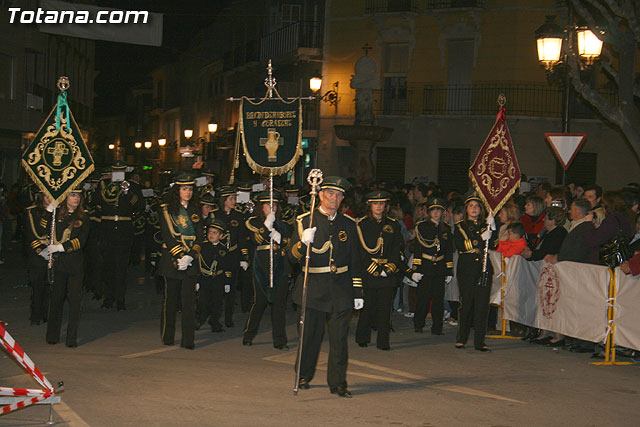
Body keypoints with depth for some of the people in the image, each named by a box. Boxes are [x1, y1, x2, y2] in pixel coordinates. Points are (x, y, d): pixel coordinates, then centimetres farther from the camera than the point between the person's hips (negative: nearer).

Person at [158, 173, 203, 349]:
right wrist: (179, 257, -14)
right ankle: (167, 337, 17)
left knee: (188, 300, -4)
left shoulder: (195, 210, 12)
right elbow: (167, 235, -6)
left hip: (191, 260, 2)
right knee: (171, 299, 5)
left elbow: (199, 237, 6)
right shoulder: (167, 209, 1)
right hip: (171, 258, -2)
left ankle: (188, 340, -4)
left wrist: (190, 257, -9)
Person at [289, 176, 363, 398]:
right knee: (311, 335, 7)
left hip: (340, 290, 2)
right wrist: (303, 243, -25)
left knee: (339, 337, -1)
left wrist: (357, 293, 10)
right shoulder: (305, 221, 2)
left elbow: (355, 262, 13)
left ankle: (338, 383, 5)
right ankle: (304, 376, 26)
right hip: (313, 288, -2)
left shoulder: (348, 224, 10)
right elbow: (293, 256, -3)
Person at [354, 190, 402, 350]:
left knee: (385, 307, -2)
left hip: (388, 273, 2)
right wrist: (375, 269, -10)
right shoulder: (361, 224, 1)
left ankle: (383, 341, 4)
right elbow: (361, 252, -4)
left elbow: (397, 249, 7)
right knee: (368, 306, 0)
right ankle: (363, 338, 17)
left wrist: (389, 268, -7)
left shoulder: (393, 225, 11)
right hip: (367, 271, -2)